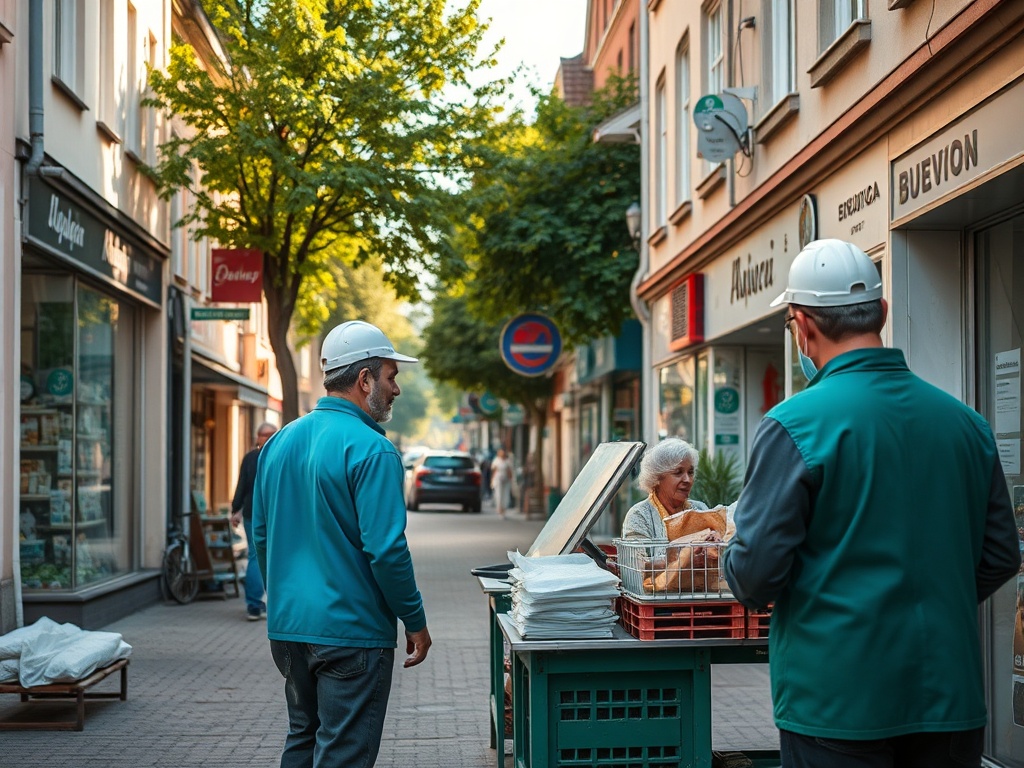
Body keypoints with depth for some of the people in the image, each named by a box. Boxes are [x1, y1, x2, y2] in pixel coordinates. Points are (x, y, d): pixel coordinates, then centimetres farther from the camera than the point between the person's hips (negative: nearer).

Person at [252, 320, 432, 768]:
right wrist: (415, 621, -8)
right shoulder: (371, 450, -15)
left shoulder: (279, 443, 9)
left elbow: (261, 534, 16)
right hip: (351, 631, -8)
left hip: (287, 627, 8)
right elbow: (385, 549, -19)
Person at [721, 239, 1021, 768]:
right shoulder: (966, 422, 2)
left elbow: (756, 572, -15)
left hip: (837, 702, -4)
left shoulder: (794, 425, -14)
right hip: (951, 699, 5)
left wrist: (734, 563, 8)